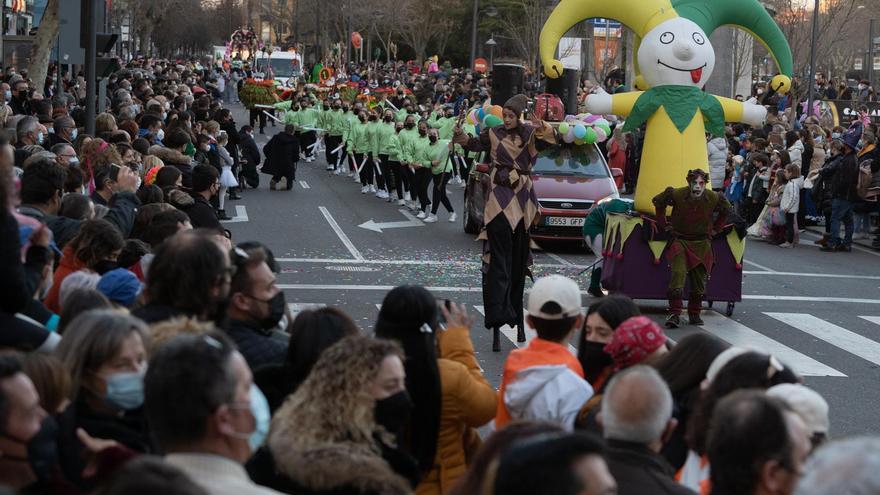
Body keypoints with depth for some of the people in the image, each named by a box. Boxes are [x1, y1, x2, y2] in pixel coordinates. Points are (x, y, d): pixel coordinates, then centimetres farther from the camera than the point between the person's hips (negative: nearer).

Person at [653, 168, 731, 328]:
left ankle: (694, 314, 19)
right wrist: (664, 225, 5)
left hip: (702, 244, 2)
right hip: (679, 240, -2)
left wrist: (715, 229, 12)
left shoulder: (714, 199, -8)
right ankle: (674, 313, -16)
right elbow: (658, 202, 7)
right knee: (678, 274, -18)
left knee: (699, 280, 5)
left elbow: (726, 210, 16)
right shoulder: (677, 195, -14)